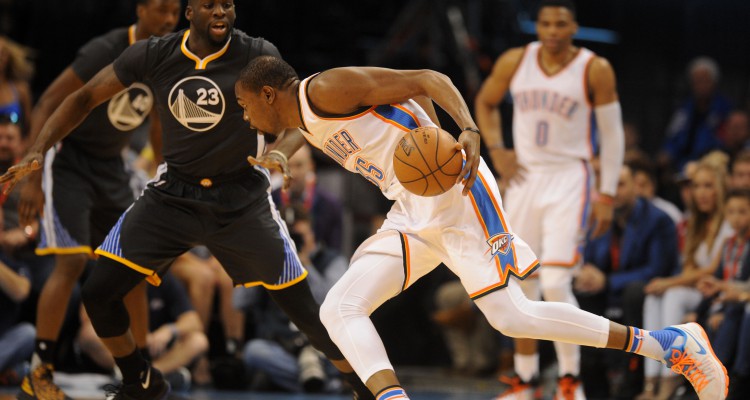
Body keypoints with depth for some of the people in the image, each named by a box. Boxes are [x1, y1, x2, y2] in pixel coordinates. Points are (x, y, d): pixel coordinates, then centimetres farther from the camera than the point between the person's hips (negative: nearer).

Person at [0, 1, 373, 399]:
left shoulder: (258, 55, -13)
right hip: (172, 196, 2)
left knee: (302, 308, -5)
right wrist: (37, 151, -10)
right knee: (97, 294, -5)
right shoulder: (152, 55, -7)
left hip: (241, 199, -2)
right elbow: (84, 98, 1)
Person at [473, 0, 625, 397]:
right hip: (524, 177, 4)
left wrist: (607, 195, -5)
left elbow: (612, 134, -2)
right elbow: (485, 102, 18)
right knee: (522, 286, 7)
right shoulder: (514, 62, 0)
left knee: (555, 283, -17)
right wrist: (496, 150, 3)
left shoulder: (595, 70, -8)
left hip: (569, 180, -4)